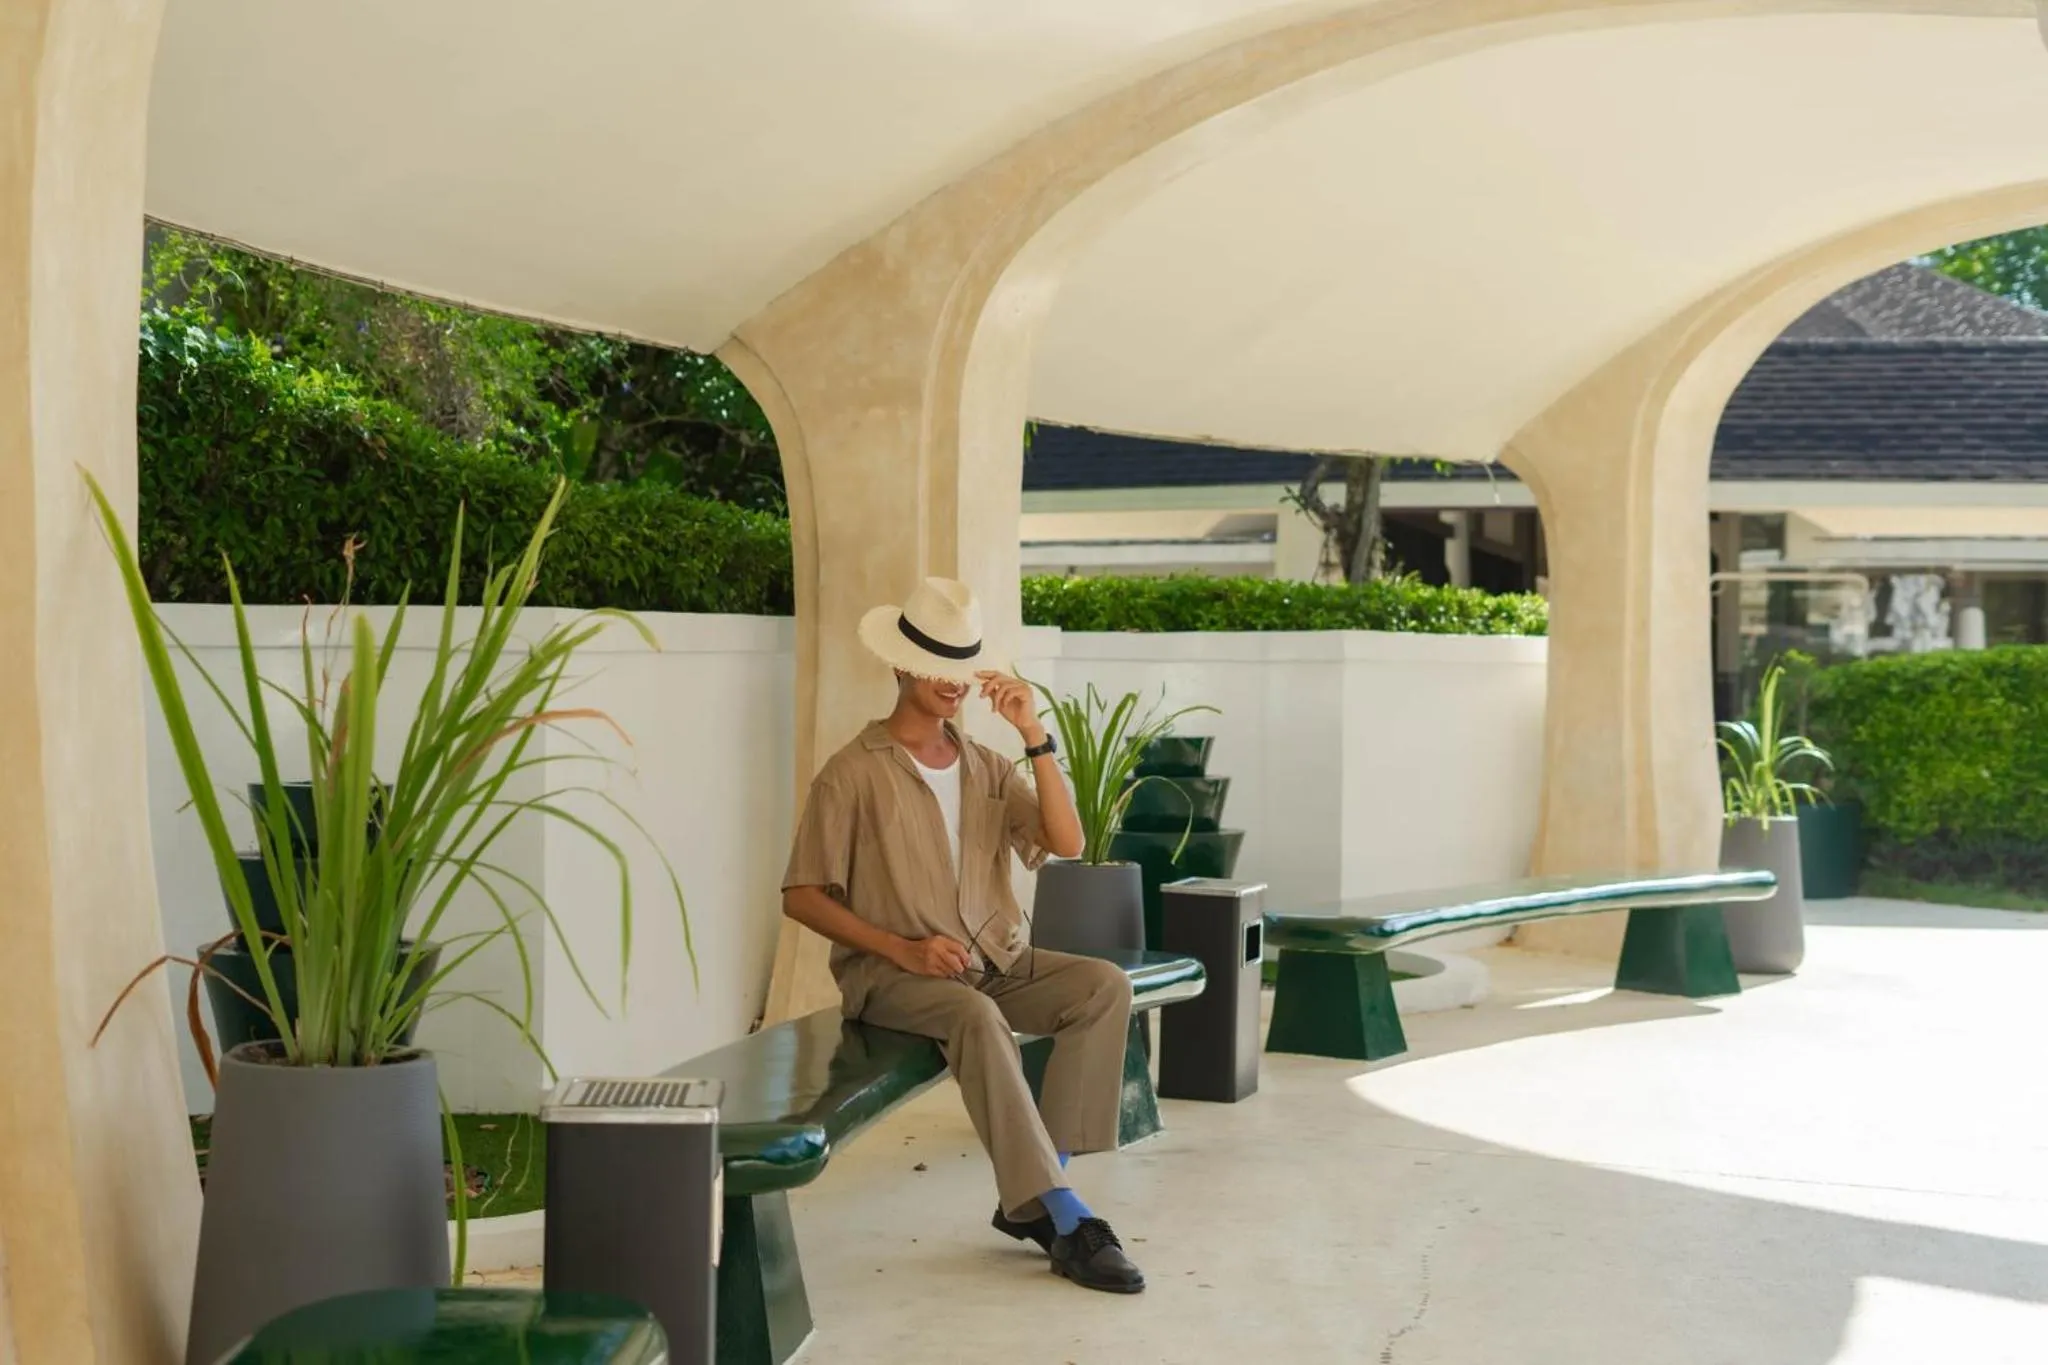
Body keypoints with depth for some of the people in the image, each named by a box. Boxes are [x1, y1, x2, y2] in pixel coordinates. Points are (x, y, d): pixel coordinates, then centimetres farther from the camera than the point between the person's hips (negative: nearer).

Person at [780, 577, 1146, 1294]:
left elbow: (1067, 843, -3)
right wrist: (903, 948, -16)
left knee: (1106, 985, -19)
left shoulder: (988, 767, 11)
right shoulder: (854, 774, -4)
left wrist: (1034, 735, -10)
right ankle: (1064, 1220, -33)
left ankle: (1029, 1195, -17)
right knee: (976, 1017, -37)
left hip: (998, 962, 5)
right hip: (890, 974, -5)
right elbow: (801, 896, -6)